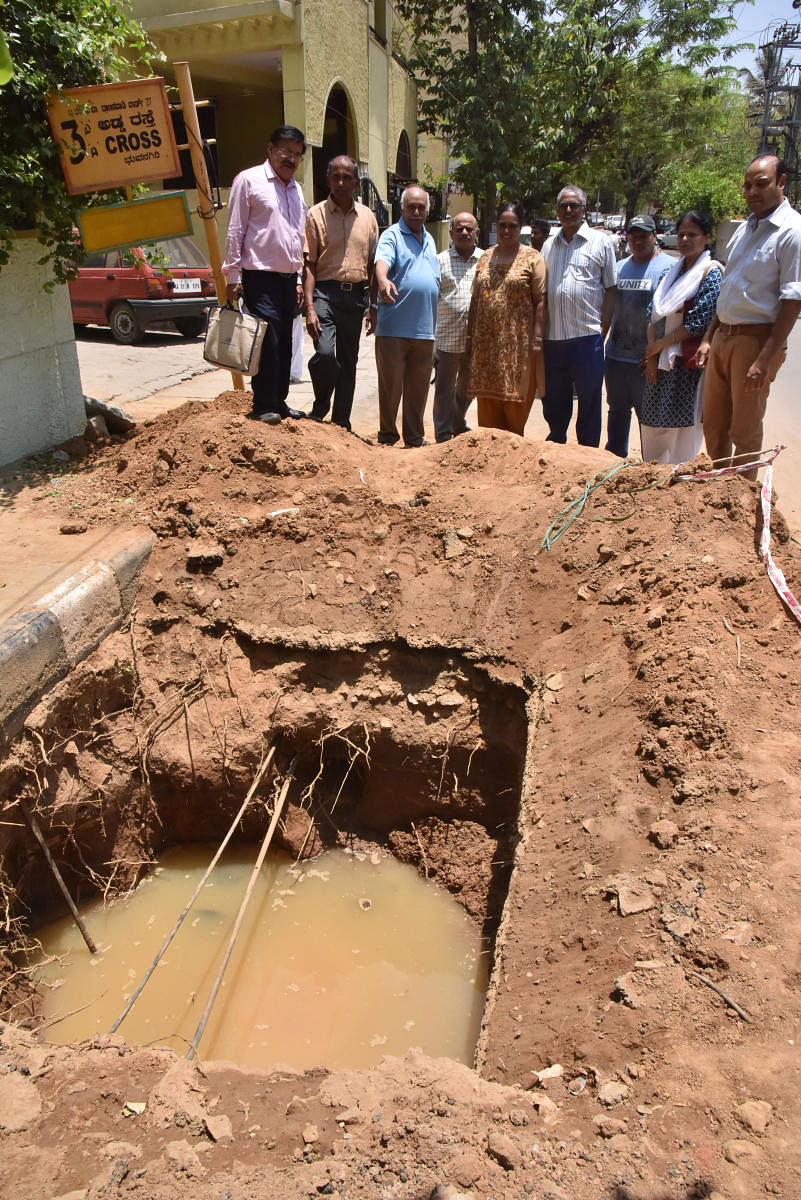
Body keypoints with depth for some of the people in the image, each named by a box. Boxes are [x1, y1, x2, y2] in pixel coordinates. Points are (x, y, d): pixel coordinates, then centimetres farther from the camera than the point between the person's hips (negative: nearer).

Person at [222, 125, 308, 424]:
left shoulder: (296, 189, 19)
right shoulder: (249, 180, -1)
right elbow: (235, 231, -4)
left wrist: (298, 279, 17)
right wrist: (233, 276, -9)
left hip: (288, 278, 6)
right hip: (260, 276, -6)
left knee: (284, 344, 7)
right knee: (268, 342, -11)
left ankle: (279, 402, 16)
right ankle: (263, 407, -3)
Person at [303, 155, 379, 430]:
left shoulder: (367, 216, 12)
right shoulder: (316, 214, 2)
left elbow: (372, 263, 16)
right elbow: (309, 264, -3)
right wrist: (310, 307, -13)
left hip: (356, 296, 4)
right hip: (325, 292, -3)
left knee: (348, 361, 7)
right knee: (324, 353, -22)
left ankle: (341, 422, 16)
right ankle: (320, 406, 4)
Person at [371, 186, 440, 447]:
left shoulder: (429, 240, 20)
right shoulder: (392, 235, -1)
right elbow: (382, 261, -22)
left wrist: (435, 322, 19)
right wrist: (383, 281, -44)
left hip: (425, 328, 6)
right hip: (394, 326, -6)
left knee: (419, 387, 10)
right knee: (391, 386, -1)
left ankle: (414, 437, 19)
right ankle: (387, 437, 10)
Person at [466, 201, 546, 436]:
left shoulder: (532, 258, 1)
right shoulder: (485, 258, 14)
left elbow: (540, 301, -5)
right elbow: (475, 299, 16)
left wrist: (537, 338, -13)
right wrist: (470, 334, 10)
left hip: (518, 341, -4)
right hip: (486, 341, 4)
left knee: (515, 401, -1)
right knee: (487, 401, 6)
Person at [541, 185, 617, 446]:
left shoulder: (601, 242, 4)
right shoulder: (549, 245, 16)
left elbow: (610, 289, 2)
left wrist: (603, 330, -7)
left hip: (587, 336, -4)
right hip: (552, 337, 4)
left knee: (589, 402, 2)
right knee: (553, 400, 12)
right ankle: (556, 442, 30)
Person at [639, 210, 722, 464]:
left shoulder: (711, 272, -5)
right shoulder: (672, 272, 16)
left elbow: (700, 323, -13)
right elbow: (653, 315, 9)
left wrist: (661, 344, -9)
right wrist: (651, 356, -3)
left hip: (688, 362, -7)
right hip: (661, 362, 7)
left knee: (682, 425, -4)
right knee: (653, 427, 10)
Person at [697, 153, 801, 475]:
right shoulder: (745, 228, 15)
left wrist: (766, 359, -22)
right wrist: (708, 338, 14)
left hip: (756, 339, -8)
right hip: (723, 337, 8)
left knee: (745, 432, 0)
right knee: (713, 426, 13)